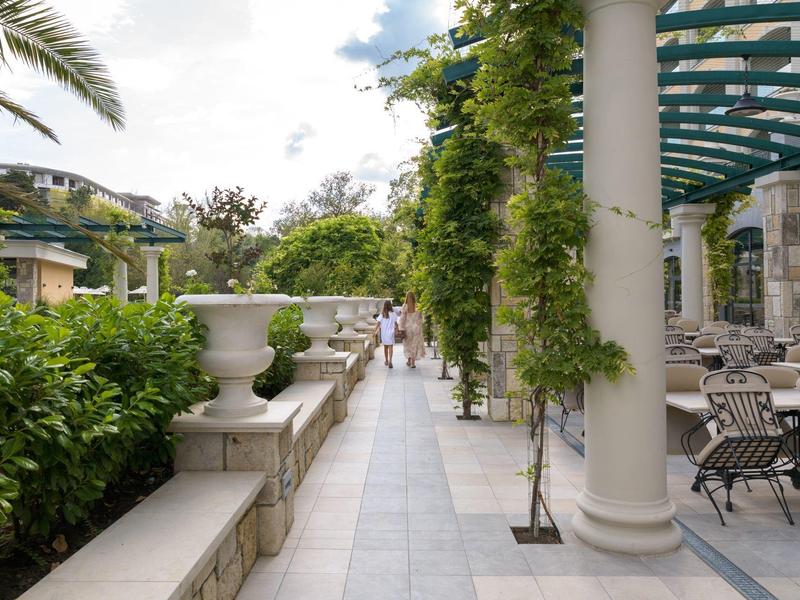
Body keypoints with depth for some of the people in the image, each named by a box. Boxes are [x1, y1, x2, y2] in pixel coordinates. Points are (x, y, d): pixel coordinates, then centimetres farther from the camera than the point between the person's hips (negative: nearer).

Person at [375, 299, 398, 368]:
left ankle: (386, 361, 30)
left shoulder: (382, 315, -2)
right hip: (390, 333, -3)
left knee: (385, 346, 17)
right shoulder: (393, 314, -6)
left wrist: (375, 332, -3)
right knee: (390, 347, -4)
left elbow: (378, 324, -6)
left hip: (383, 333, 3)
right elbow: (396, 323, 1)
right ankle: (390, 361, -20)